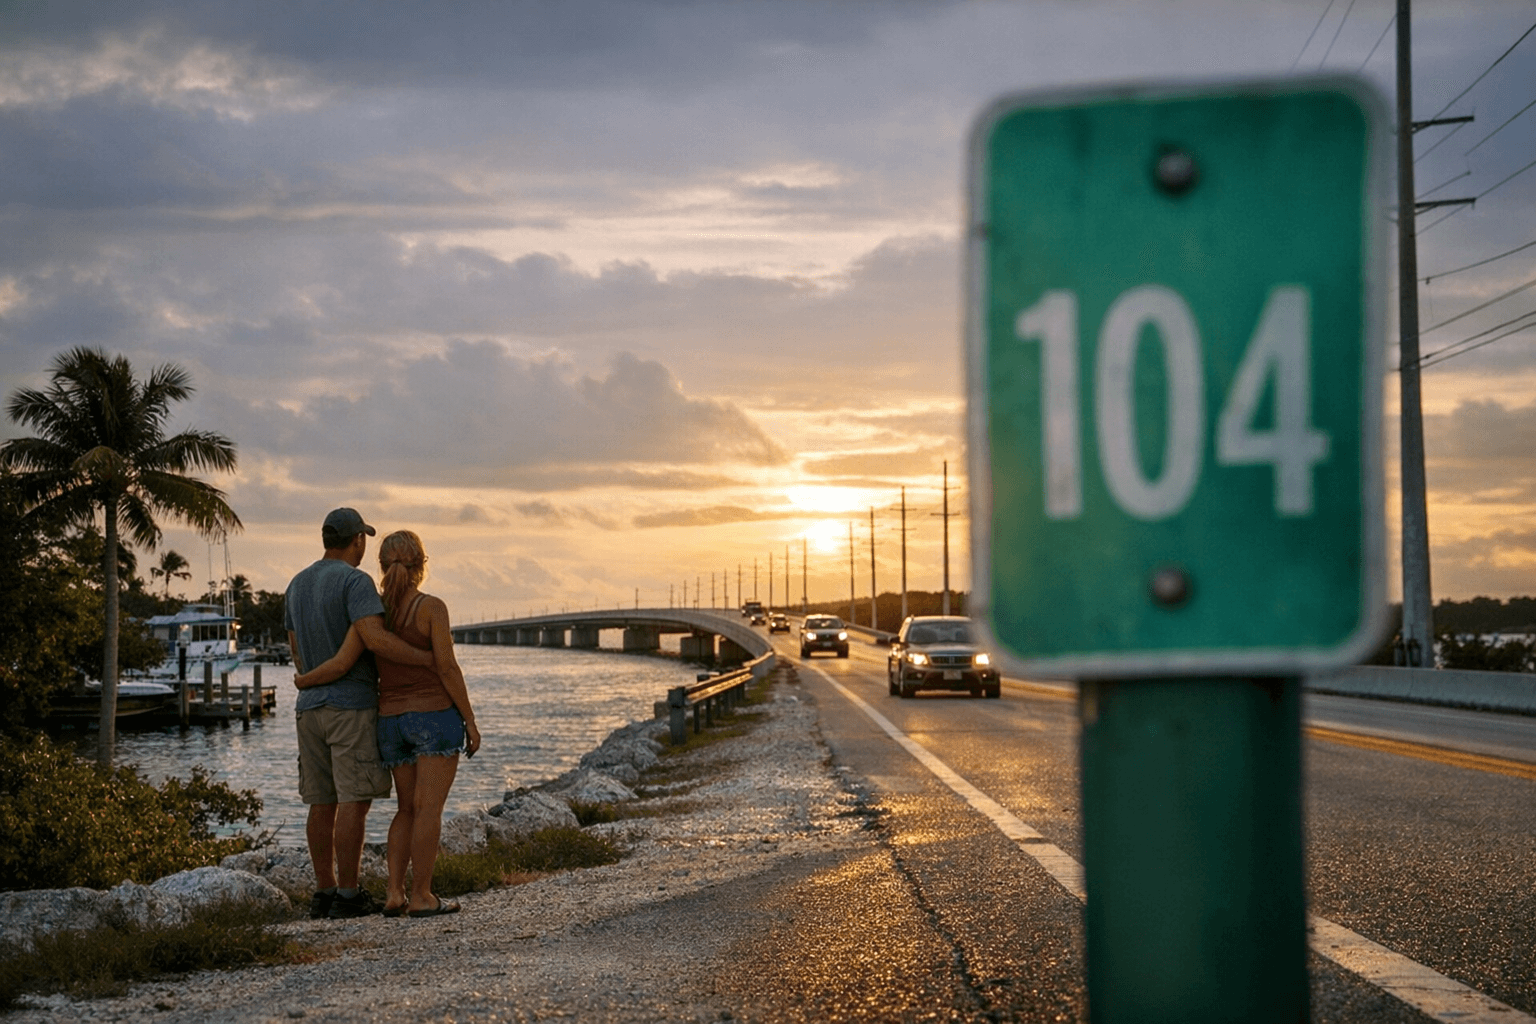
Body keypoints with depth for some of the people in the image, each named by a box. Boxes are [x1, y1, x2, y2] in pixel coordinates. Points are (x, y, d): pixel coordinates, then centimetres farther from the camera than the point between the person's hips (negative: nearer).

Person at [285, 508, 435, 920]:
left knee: (323, 804, 9)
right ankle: (348, 895, -7)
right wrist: (431, 659, -18)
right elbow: (375, 639, -26)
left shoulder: (297, 585, 13)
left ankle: (325, 891, 10)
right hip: (352, 707, -7)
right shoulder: (355, 581, -12)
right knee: (354, 801, -5)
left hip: (311, 707, 8)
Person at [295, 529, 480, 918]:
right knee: (429, 809, -3)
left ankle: (395, 893, 4)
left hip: (393, 722, 5)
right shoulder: (431, 607, -9)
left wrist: (304, 680, 13)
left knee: (408, 810, 14)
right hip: (436, 717, -5)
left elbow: (340, 664, -5)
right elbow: (447, 667, -13)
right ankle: (421, 897, -4)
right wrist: (471, 721, -8)